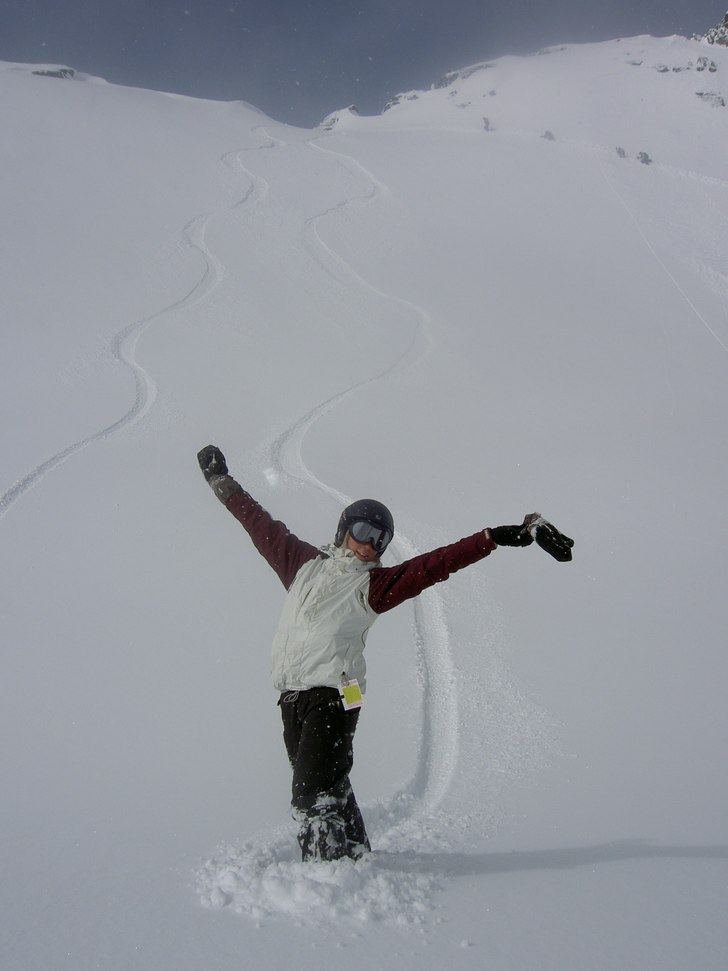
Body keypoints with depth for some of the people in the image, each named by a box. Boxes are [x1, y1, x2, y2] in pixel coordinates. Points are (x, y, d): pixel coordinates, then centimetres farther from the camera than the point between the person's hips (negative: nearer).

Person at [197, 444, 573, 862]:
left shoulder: (377, 584, 4)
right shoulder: (306, 564, 15)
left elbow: (438, 563, -6)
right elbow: (262, 526, 25)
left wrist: (496, 537, -15)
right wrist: (222, 482, 33)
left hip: (332, 694, -5)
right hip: (291, 694, 5)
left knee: (314, 795, -12)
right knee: (326, 789, 12)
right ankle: (353, 856, 27)